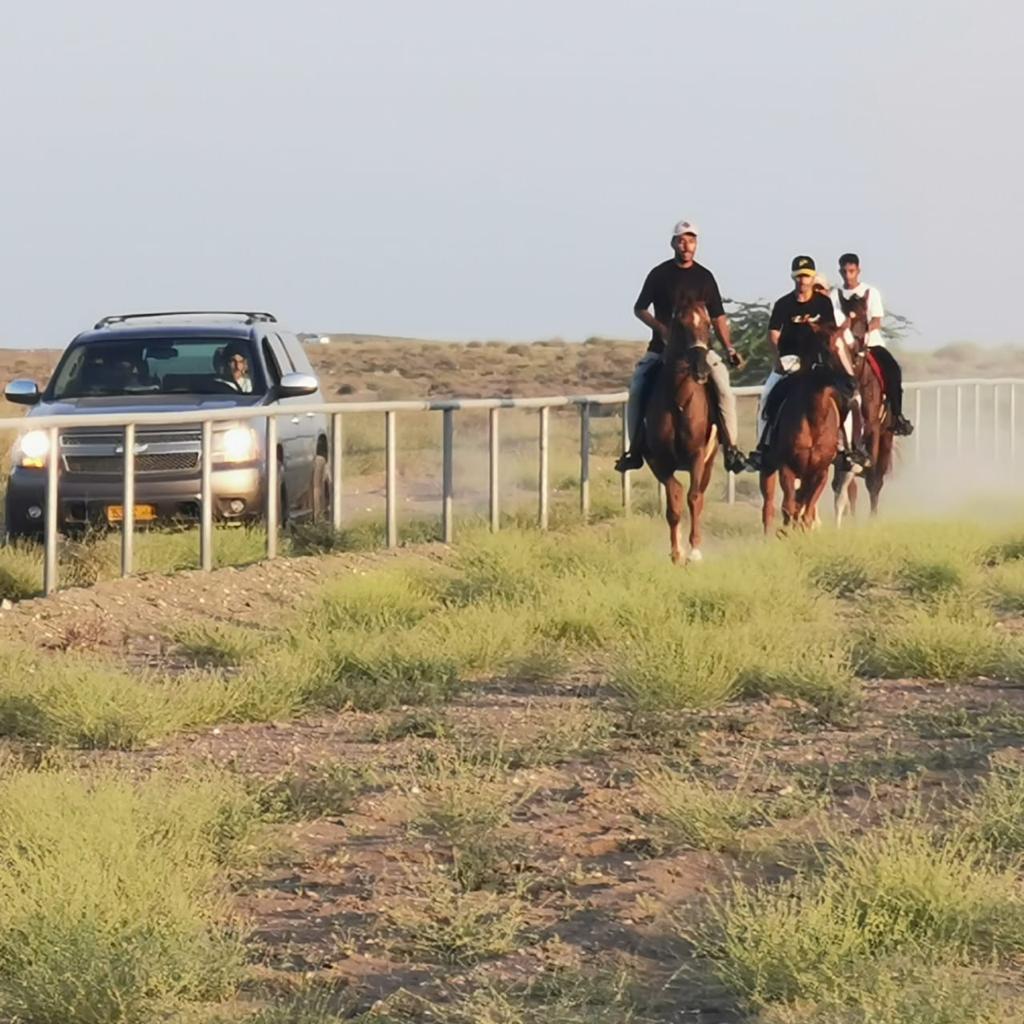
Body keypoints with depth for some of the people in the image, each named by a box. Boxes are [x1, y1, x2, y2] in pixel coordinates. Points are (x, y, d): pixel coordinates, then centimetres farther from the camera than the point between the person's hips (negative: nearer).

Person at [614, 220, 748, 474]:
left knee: (723, 387, -21)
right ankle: (635, 448, -6)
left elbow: (718, 318, 10)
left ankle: (730, 447, -15)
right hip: (662, 347, 0)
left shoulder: (704, 277, 7)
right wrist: (660, 328, -10)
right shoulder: (659, 274, 3)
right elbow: (639, 309, 7)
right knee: (637, 388, -18)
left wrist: (729, 348, 0)